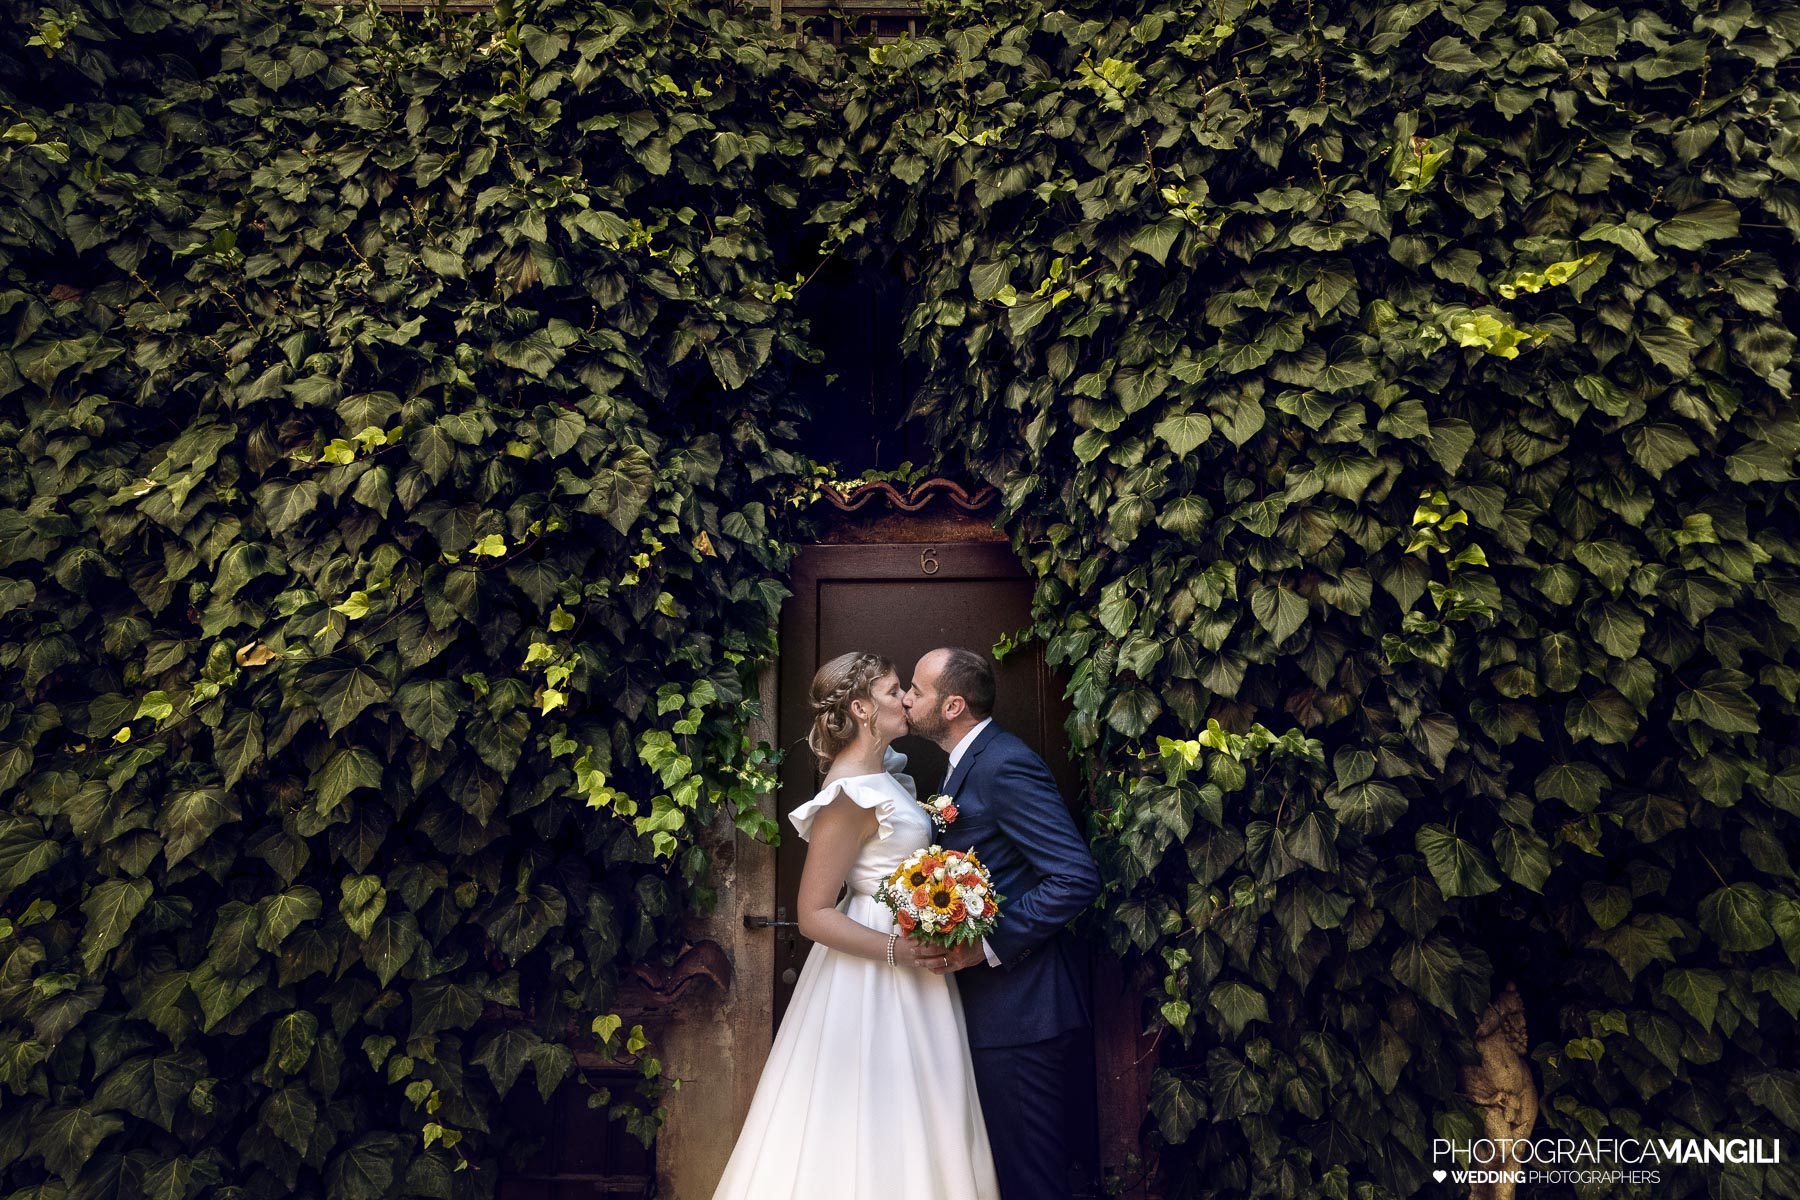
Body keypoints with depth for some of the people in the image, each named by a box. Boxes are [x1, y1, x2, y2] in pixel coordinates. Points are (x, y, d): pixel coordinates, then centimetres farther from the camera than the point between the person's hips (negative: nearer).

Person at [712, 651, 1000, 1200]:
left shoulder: (884, 767, 5)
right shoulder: (850, 794, -22)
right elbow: (814, 915, -20)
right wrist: (897, 950, -26)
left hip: (909, 954, 9)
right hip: (875, 973, -9)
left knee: (916, 1118, 18)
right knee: (874, 1121, 5)